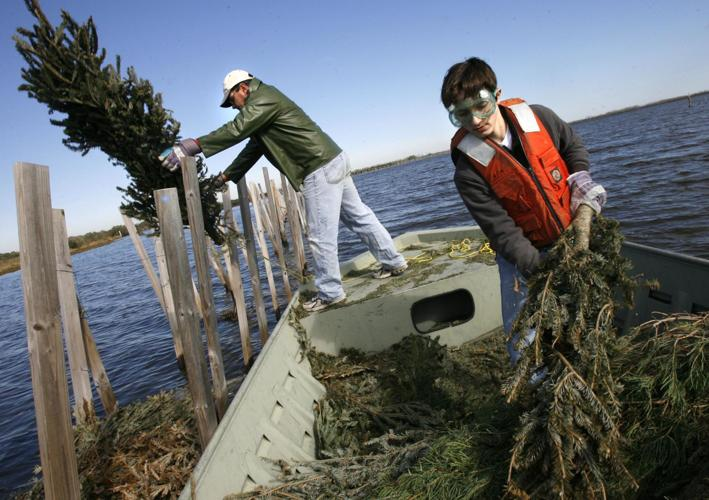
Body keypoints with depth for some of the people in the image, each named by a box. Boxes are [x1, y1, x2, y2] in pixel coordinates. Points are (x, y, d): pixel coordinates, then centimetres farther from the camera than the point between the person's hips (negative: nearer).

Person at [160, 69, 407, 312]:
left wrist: (192, 146, -28)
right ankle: (394, 262, 27)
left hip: (321, 170, -11)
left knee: (321, 236, -3)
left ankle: (330, 292, 8)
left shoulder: (263, 98, -9)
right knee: (359, 217, 17)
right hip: (334, 162, 11)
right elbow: (253, 148, 26)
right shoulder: (261, 108, 23)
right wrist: (225, 176, 25)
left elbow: (236, 130, -24)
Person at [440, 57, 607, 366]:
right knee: (522, 338, 2)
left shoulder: (537, 118, -13)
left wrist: (585, 204, -4)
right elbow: (504, 233, -23)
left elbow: (574, 148, 7)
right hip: (522, 256, -3)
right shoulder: (469, 171, -23)